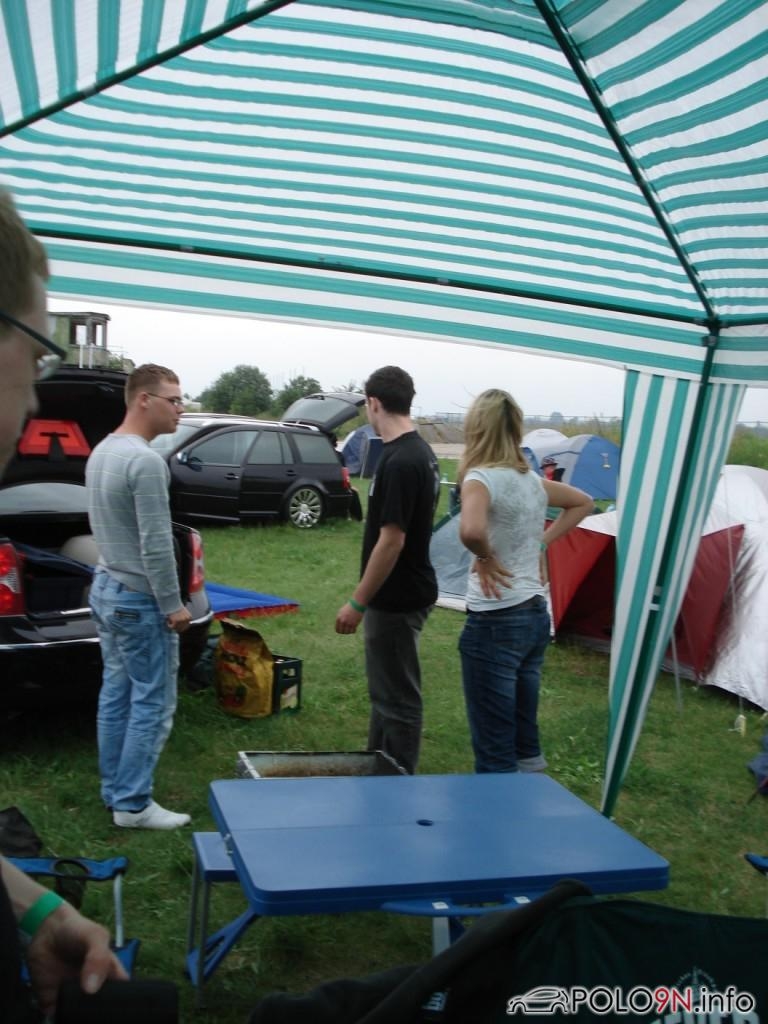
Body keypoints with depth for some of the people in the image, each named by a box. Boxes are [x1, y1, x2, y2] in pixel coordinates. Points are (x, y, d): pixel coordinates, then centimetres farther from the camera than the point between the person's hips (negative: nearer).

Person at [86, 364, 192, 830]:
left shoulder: (102, 450, 9)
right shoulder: (145, 461, -22)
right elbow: (156, 545, -23)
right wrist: (172, 604, -15)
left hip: (106, 588, 10)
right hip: (140, 599, -10)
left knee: (116, 695, 15)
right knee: (152, 703, 0)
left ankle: (115, 791, 24)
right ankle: (132, 804, 7)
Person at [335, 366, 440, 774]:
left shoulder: (398, 462, -22)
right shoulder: (421, 452, 9)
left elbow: (391, 540, -24)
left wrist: (358, 602, -17)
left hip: (396, 598, -10)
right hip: (405, 591, 10)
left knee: (397, 695, 2)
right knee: (387, 688, 20)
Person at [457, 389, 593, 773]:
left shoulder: (480, 479, -15)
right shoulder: (532, 480, 7)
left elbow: (470, 531, -36)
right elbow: (583, 503, 25)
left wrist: (486, 557, -15)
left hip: (494, 622, -8)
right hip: (536, 616, 8)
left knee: (493, 746, 1)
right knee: (523, 726, 19)